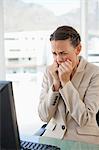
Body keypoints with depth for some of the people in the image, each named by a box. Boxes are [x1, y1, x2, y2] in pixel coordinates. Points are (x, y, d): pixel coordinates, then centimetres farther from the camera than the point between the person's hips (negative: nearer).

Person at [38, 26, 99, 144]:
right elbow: (44, 116, -2)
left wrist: (66, 82, -17)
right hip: (53, 135, 3)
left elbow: (84, 119, -15)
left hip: (83, 139, -3)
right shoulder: (49, 71, 2)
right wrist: (56, 83, -13)